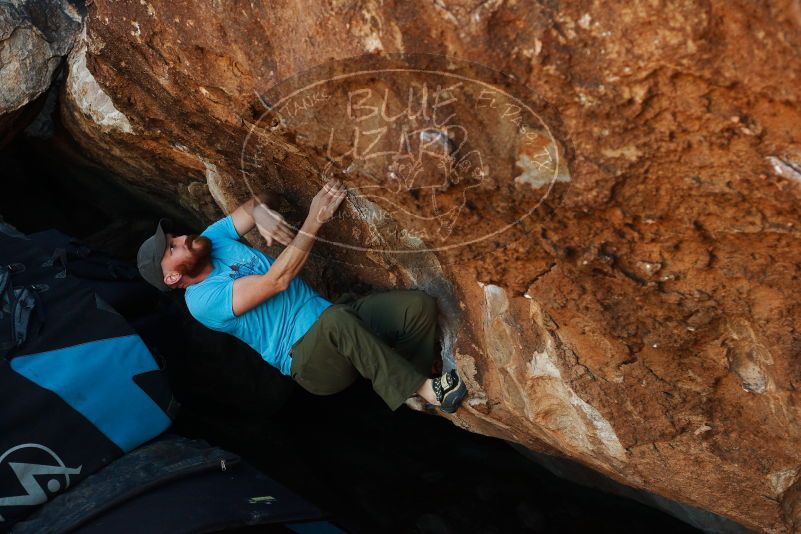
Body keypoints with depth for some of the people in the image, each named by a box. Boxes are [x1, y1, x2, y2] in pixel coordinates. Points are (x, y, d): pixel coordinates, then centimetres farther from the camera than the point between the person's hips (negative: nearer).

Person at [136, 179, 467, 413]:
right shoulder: (202, 300, -13)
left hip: (329, 319, 7)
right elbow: (277, 280, -22)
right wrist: (314, 220, -25)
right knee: (338, 318, -42)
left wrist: (261, 213, -12)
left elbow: (257, 204, 14)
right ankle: (426, 390, -28)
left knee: (419, 305, -15)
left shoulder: (213, 240, 9)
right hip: (306, 358, -7)